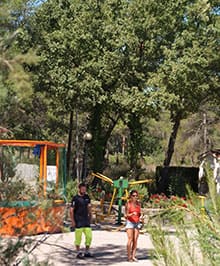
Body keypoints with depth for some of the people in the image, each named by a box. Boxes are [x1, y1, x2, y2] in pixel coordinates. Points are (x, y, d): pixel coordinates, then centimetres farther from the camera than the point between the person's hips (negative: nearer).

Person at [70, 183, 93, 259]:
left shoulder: (87, 197, 8)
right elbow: (71, 210, -9)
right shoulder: (75, 198, -9)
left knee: (89, 236, 3)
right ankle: (78, 253, 10)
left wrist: (90, 217, 15)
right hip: (78, 221, -5)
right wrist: (73, 221, -13)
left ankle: (87, 252, 15)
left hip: (86, 220, 5)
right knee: (78, 237, -1)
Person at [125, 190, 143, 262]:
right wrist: (132, 214, -26)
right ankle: (129, 256, -4)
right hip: (130, 223, -5)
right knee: (130, 240, -8)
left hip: (137, 223, 5)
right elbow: (126, 215, -9)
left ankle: (133, 256, 5)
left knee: (135, 240, 1)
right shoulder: (128, 203, -6)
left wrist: (140, 214, -4)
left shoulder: (138, 203, 9)